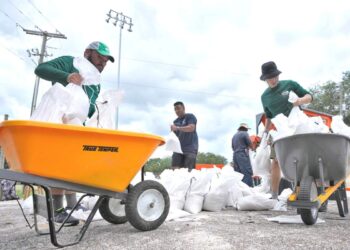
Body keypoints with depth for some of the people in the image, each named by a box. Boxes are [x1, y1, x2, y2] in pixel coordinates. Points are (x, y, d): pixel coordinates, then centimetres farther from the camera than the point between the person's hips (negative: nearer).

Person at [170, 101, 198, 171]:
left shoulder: (190, 116, 2)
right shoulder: (175, 121, 18)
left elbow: (191, 128, -17)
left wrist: (177, 128, -26)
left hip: (190, 148, -5)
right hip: (178, 148, 6)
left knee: (189, 170, -14)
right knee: (175, 169, -5)